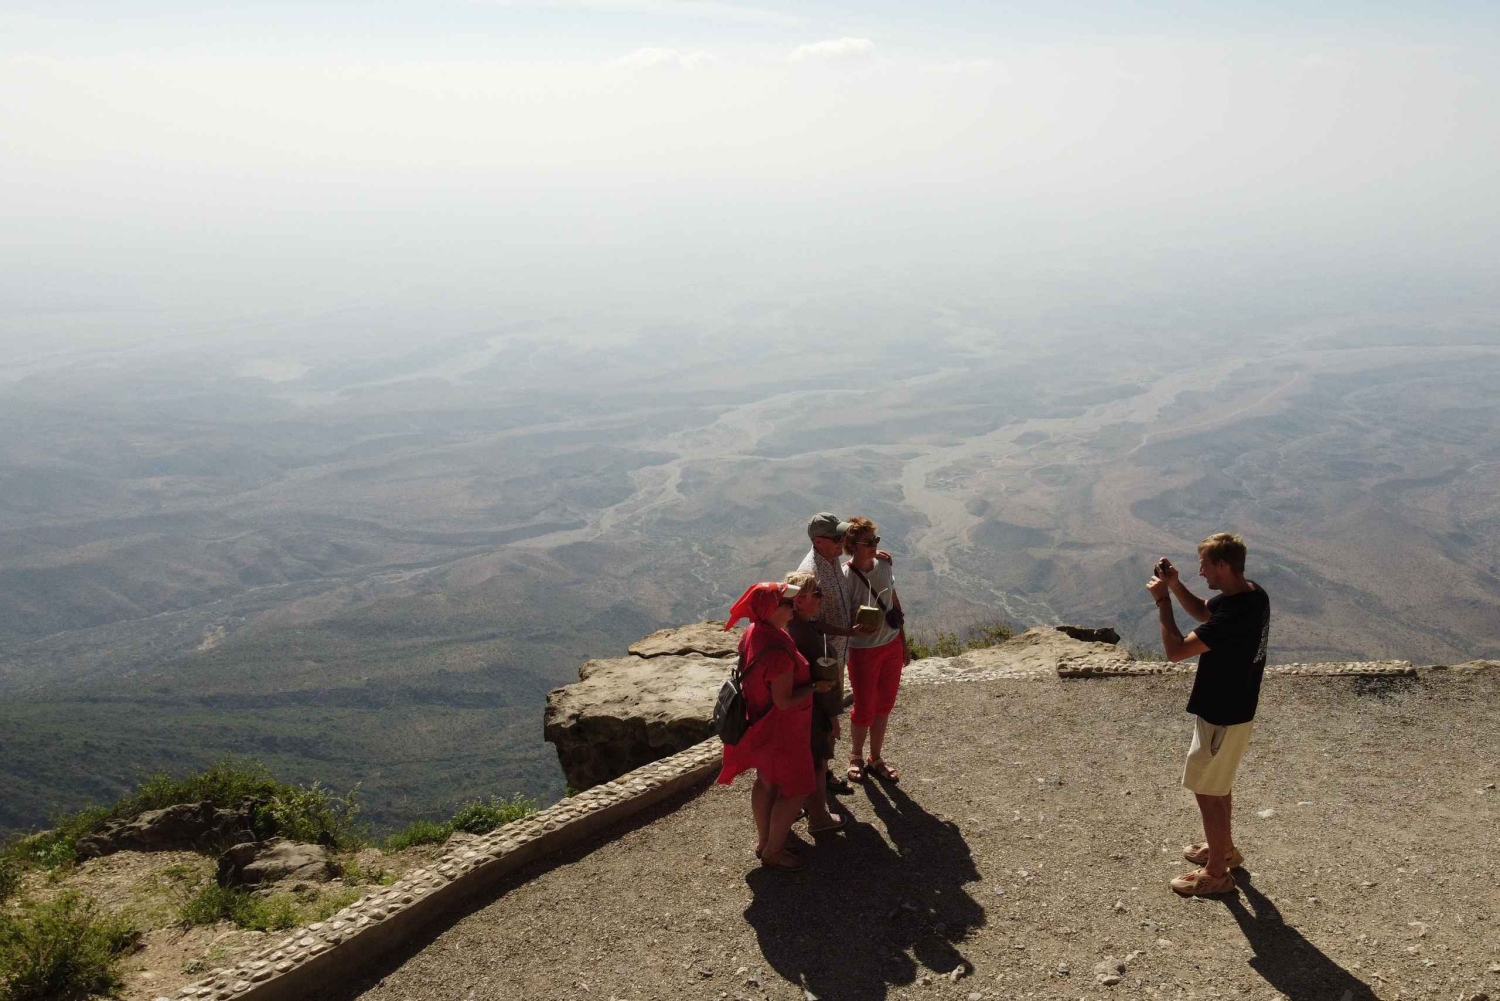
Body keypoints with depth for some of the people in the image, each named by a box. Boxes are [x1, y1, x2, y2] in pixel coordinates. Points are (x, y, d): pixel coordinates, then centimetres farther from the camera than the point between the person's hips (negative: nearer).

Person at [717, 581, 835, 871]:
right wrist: (816, 687, -17)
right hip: (782, 731, -9)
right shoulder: (778, 651, -34)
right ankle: (773, 852, 21)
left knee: (766, 782, 24)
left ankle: (763, 840, 40)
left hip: (762, 725, 9)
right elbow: (784, 701, -29)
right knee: (795, 790, 8)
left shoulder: (753, 633, -4)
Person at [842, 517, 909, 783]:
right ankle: (856, 757, 33)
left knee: (884, 706, 16)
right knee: (864, 709, 7)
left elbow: (895, 603, 9)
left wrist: (903, 643, 13)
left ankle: (876, 758, 34)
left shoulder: (884, 565, -2)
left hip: (892, 645, 6)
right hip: (863, 651, -5)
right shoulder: (845, 576, -19)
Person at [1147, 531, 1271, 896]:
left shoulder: (1233, 615, -33)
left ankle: (1216, 873, 20)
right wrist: (1175, 585, -2)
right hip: (1233, 708, 10)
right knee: (1218, 784, 26)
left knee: (1207, 791, 6)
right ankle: (1224, 847, 44)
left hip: (1222, 716, -10)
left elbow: (1175, 651, -30)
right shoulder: (1251, 592, -3)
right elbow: (1202, 611, 15)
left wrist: (1162, 600, -21)